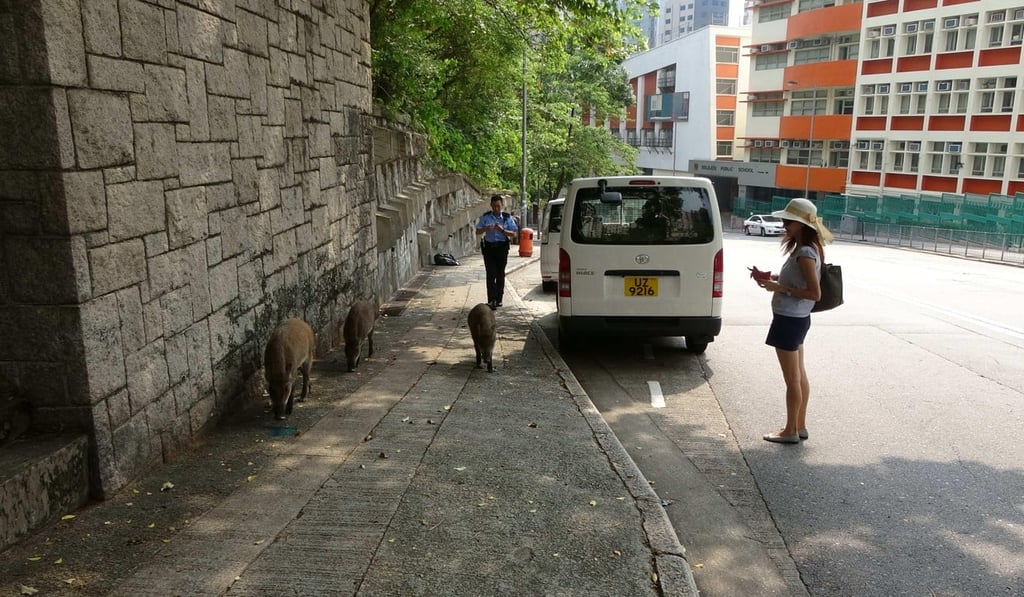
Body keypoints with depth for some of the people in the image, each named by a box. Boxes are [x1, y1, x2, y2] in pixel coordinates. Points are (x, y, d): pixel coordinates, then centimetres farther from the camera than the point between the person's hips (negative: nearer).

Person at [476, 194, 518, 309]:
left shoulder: (507, 218, 3)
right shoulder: (485, 217, 4)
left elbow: (514, 234, 2)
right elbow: (478, 232, 5)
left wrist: (503, 230, -15)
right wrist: (485, 229, -17)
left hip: (502, 248, 1)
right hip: (489, 248, 0)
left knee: (500, 274, 5)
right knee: (491, 274, -8)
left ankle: (498, 299, 15)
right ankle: (491, 300, -12)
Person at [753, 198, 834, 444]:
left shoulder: (805, 253, -21)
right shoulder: (802, 249, 9)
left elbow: (815, 293, -23)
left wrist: (782, 289, -20)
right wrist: (774, 279, 7)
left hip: (790, 320, -10)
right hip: (795, 319, 10)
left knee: (792, 378, 1)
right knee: (799, 376, 17)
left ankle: (790, 431, 13)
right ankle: (799, 426, 27)